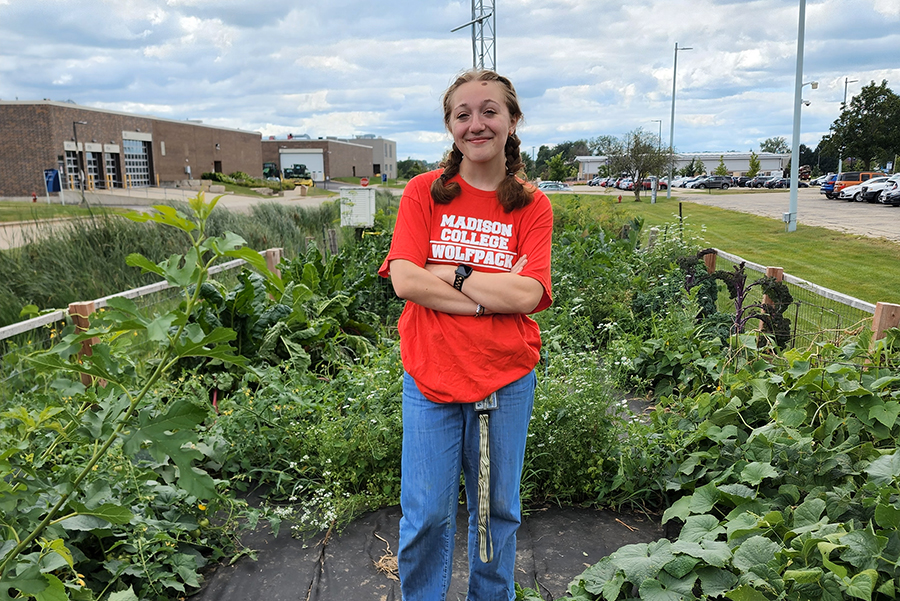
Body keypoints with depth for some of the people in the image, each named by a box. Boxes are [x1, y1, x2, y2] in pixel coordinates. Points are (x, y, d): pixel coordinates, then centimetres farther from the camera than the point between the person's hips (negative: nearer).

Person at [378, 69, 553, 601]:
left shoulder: (532, 206, 0)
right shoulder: (424, 192, 0)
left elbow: (528, 294, -13)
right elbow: (406, 280, -13)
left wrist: (448, 272, -14)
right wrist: (496, 292, -16)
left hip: (507, 378, 1)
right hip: (431, 376, 0)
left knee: (497, 510, 17)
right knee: (426, 516, 9)